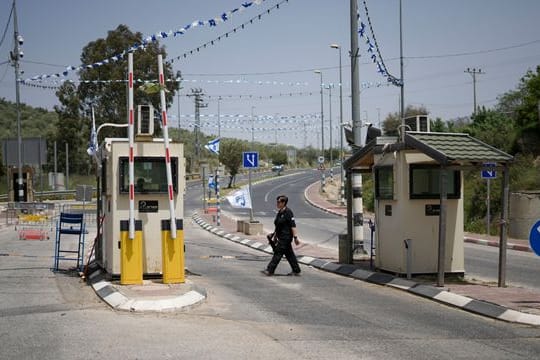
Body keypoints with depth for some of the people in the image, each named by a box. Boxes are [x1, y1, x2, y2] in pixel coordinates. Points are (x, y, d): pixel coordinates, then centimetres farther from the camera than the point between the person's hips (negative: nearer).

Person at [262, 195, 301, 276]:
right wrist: (274, 234, 23)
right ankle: (296, 271, 19)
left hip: (285, 237, -9)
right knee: (289, 254, 13)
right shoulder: (279, 212, 12)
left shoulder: (288, 212, -15)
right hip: (281, 237, 9)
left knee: (278, 253, -7)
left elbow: (293, 226, -18)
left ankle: (270, 270, -5)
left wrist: (295, 237, -22)